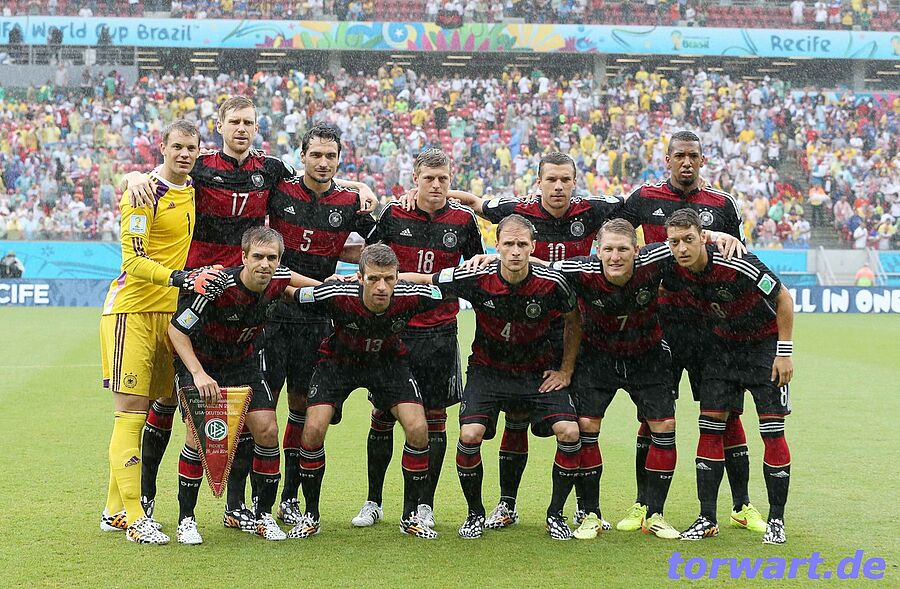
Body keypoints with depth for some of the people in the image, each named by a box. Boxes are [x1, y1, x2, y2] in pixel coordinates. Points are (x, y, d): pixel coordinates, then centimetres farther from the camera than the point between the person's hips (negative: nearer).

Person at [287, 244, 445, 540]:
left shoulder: (411, 297, -30)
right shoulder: (336, 296, -34)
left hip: (388, 361, 1)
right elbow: (289, 293, -18)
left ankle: (411, 516, 3)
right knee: (313, 430, -17)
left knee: (418, 430, -15)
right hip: (338, 360, -1)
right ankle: (310, 516, 3)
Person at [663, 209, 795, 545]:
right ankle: (707, 519, 5)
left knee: (772, 430, -7)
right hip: (724, 343, 5)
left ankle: (776, 520, 3)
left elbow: (783, 298, -20)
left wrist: (785, 353, -17)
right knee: (710, 426, -1)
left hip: (765, 341, -5)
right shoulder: (677, 271, -15)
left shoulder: (736, 266, -32)